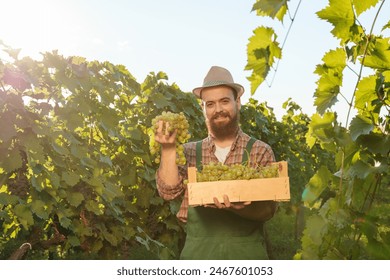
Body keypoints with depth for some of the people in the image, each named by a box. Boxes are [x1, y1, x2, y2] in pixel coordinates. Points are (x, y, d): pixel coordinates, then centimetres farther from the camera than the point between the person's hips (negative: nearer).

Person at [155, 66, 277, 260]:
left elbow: (268, 209, -7)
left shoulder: (260, 151, -2)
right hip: (197, 252, 1)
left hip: (246, 252, -1)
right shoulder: (189, 152, 5)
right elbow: (169, 191, -5)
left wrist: (239, 206, -27)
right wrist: (168, 149, -16)